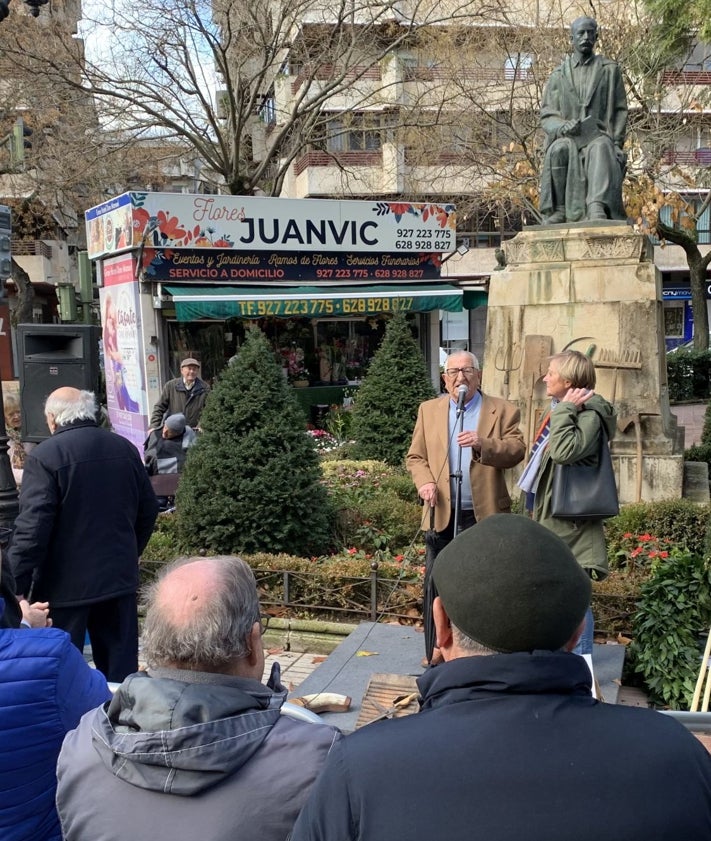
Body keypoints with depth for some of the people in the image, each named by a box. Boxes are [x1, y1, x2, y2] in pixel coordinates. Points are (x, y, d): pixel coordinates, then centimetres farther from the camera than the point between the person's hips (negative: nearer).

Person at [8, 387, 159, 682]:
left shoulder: (45, 456, -15)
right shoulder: (126, 449, 4)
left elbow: (32, 528, -19)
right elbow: (148, 510, 11)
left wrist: (15, 586, -13)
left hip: (65, 584, -5)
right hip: (119, 577, 5)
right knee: (121, 667, 14)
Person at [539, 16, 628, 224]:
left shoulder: (610, 70, 15)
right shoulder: (558, 75, 16)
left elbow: (620, 111, 11)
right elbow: (547, 116, 8)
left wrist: (616, 143, -5)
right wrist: (563, 126, -15)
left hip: (599, 135, -1)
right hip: (566, 137, 1)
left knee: (601, 150, -38)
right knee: (559, 150, -36)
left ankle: (598, 208, -56)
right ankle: (559, 210, -34)